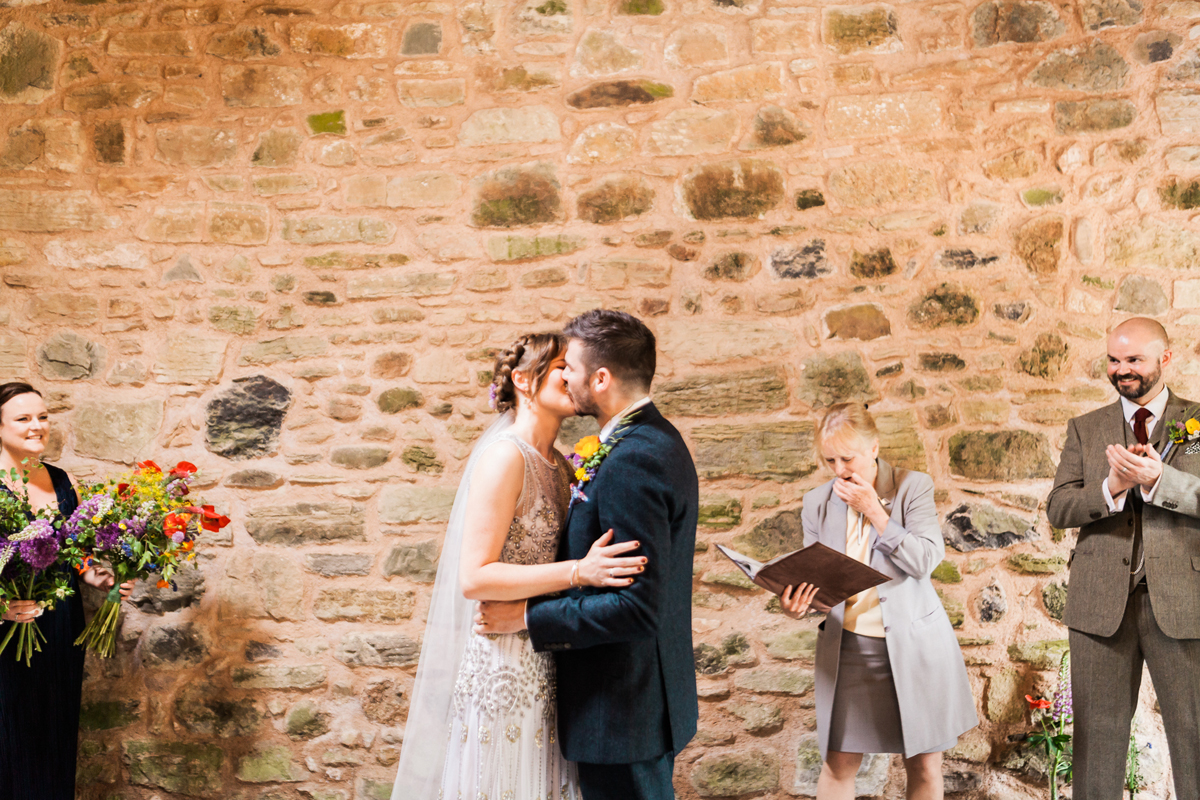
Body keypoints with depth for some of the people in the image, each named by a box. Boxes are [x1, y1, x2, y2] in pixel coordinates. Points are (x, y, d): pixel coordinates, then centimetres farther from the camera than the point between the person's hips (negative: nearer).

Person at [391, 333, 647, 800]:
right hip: (507, 667, -8)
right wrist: (579, 572, -25)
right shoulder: (505, 456, -15)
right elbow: (474, 578, -20)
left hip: (546, 665, 8)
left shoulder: (557, 465, 11)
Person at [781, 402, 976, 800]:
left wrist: (874, 511, -16)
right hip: (847, 647, 2)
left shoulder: (913, 487, -3)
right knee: (838, 766, 2)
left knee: (924, 767, 6)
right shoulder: (817, 502, 5)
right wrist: (798, 601, -13)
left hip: (912, 644, -2)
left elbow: (926, 559, -13)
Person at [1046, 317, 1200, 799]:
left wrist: (1157, 479, -23)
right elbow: (1058, 509, 3)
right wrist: (1111, 488, -14)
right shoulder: (1085, 429, 12)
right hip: (1102, 598, 2)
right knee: (1099, 733, 7)